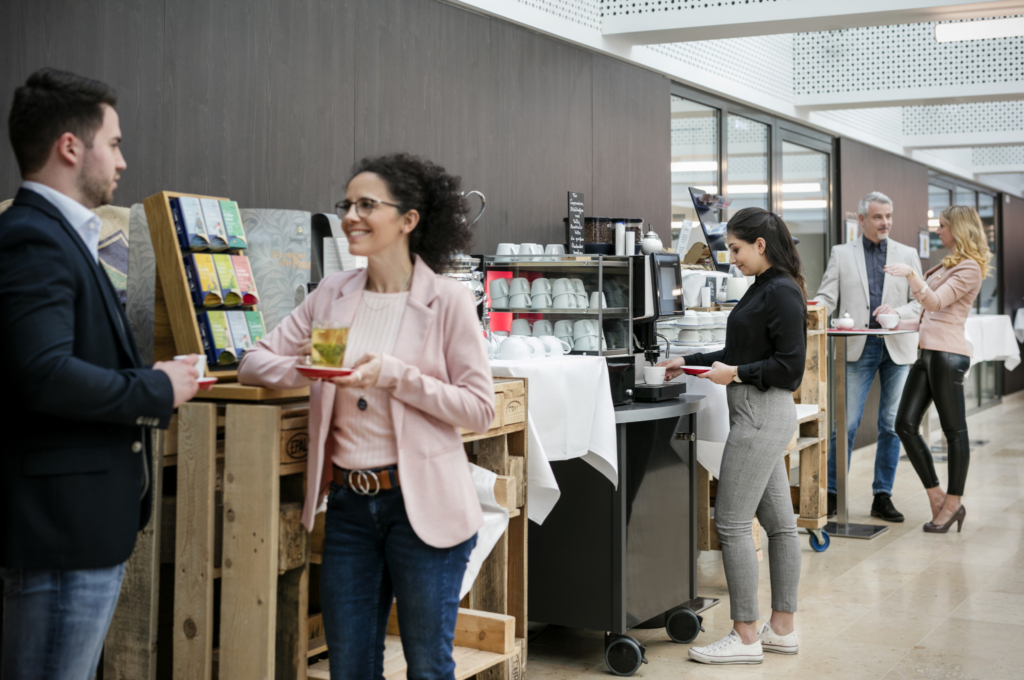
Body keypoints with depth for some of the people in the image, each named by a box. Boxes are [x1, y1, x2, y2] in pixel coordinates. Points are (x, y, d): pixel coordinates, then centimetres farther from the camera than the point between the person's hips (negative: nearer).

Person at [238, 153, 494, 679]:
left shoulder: (448, 300, -7)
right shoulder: (333, 295, 7)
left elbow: (480, 409, -9)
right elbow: (254, 363, 9)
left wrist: (394, 375, -19)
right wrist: (308, 368, -11)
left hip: (421, 502, -5)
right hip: (349, 501, 5)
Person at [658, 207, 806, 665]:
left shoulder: (782, 293, -15)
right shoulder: (764, 289, 15)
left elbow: (790, 366, -18)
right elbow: (743, 352, 23)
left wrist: (736, 373, -16)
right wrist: (688, 364, 19)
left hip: (762, 416, -10)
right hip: (760, 416, 10)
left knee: (731, 523, -6)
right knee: (778, 522, 12)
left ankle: (745, 637, 1)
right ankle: (782, 629, 20)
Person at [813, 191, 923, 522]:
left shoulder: (907, 255, 10)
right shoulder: (842, 254, 8)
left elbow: (921, 302, 7)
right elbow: (827, 297, 2)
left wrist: (897, 312, -12)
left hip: (897, 346, 2)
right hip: (858, 347, -2)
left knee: (891, 424, 4)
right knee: (846, 423, -5)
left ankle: (882, 497, 13)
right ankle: (832, 493, 5)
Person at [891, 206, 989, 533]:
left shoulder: (969, 268, -6)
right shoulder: (950, 264, 23)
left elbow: (936, 301, -18)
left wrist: (911, 275, -30)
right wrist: (899, 322, 23)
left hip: (947, 353, -10)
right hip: (929, 351, 10)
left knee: (954, 430, -1)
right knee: (906, 425, 3)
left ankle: (952, 503, 6)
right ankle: (937, 498, 9)